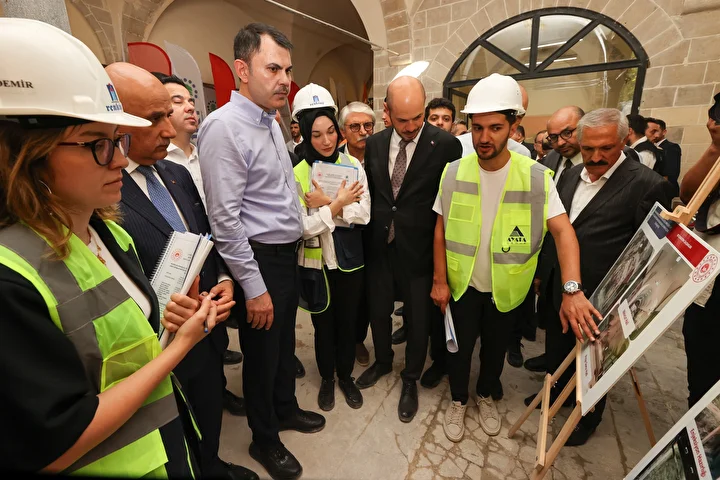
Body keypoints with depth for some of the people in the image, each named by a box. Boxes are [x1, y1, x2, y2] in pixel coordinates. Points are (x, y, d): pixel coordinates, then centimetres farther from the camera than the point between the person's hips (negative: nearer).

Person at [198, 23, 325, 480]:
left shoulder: (272, 122, 11)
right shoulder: (224, 126, -17)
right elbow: (225, 220, -21)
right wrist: (255, 288, -19)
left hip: (289, 253, 8)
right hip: (260, 259, -8)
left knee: (285, 342, 24)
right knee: (262, 353, 12)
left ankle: (285, 409, 49)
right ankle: (264, 440, 38)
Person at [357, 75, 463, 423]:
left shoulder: (446, 145, -12)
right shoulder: (375, 144, 2)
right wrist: (369, 233, 7)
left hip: (418, 251, -3)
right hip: (378, 247, 4)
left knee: (418, 320, 13)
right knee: (378, 311, 20)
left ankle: (411, 380, 40)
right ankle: (382, 361, 50)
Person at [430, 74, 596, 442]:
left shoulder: (536, 177, -14)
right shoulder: (454, 173, -11)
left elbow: (563, 231, -16)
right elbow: (441, 229, -5)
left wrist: (573, 289, -28)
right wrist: (439, 280, -5)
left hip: (505, 287, 0)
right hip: (462, 283, 0)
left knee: (495, 347, 22)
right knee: (460, 345, 16)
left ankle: (488, 396, 50)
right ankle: (458, 400, 43)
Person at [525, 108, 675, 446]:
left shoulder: (648, 185, -16)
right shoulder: (573, 175, 2)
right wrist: (542, 271, 11)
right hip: (557, 289, 6)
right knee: (557, 350, 24)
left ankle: (588, 415, 44)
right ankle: (558, 391, 51)